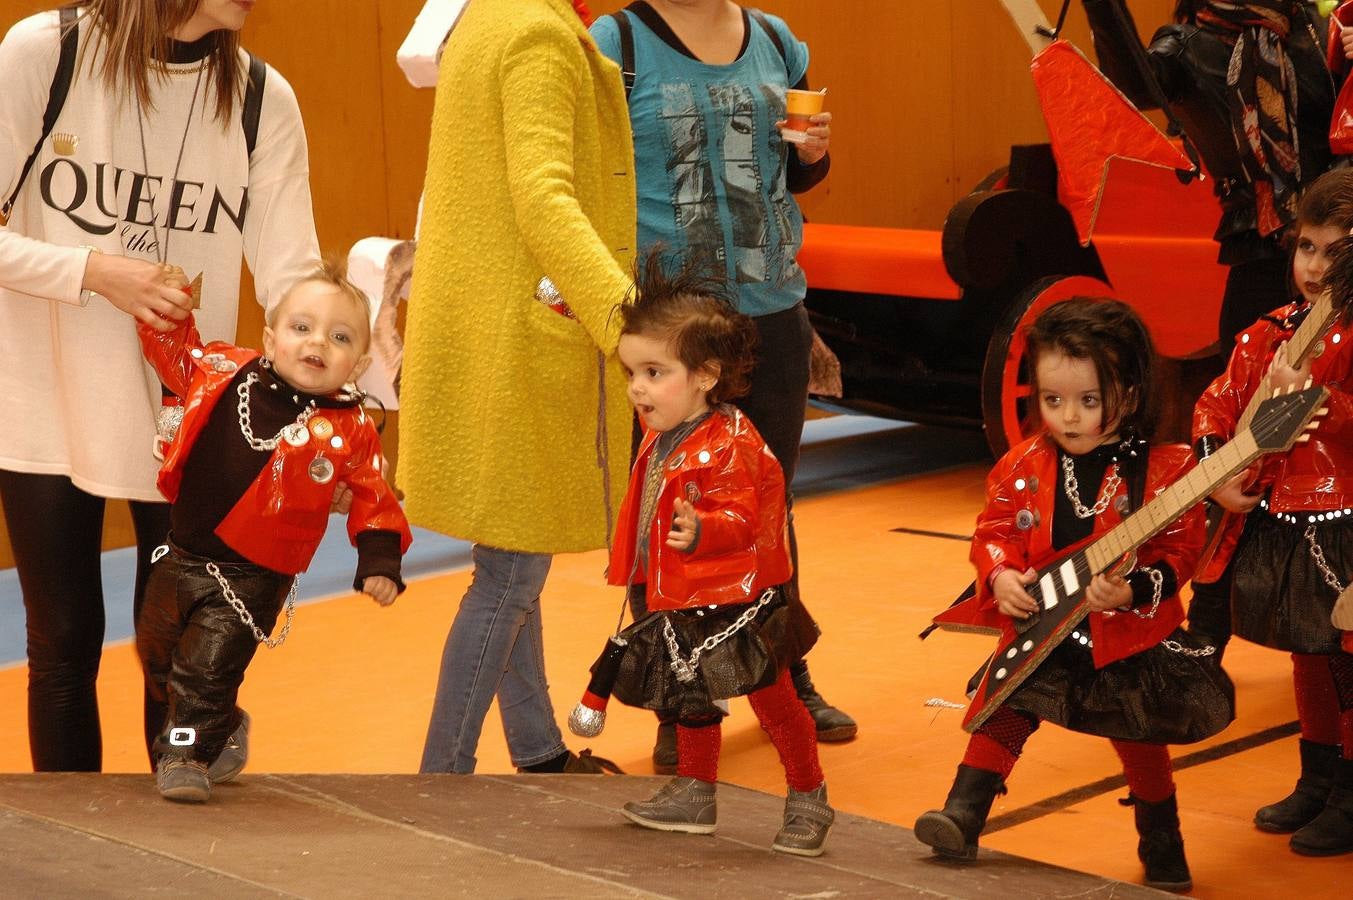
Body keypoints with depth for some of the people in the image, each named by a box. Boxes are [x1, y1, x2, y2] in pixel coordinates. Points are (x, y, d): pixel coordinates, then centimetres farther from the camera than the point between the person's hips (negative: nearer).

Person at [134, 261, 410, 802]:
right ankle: (222, 729, 41)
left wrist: (380, 558, -12)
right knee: (157, 656, 19)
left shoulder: (350, 432, -13)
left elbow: (374, 497, -4)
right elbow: (174, 348, 12)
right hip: (181, 556, 5)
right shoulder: (223, 373, -5)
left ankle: (186, 755, 10)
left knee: (208, 666, -11)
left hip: (252, 578, -5)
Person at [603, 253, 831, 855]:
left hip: (737, 602, -9)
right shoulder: (662, 440, 5)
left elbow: (739, 518, -31)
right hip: (681, 603, 9)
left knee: (772, 698, 2)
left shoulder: (728, 444, -23)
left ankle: (809, 800, 15)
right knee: (691, 701, 19)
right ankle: (693, 794, 33)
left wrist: (702, 531, -45)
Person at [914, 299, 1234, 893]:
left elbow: (1179, 552, -13)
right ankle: (963, 818, 9)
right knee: (1006, 713, 0)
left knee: (1139, 738, 12)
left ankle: (1162, 846, 32)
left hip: (1132, 639, -2)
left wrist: (1135, 590, -29)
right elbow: (993, 533, 0)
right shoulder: (1023, 468, -7)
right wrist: (999, 576, -19)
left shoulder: (1162, 471, -15)